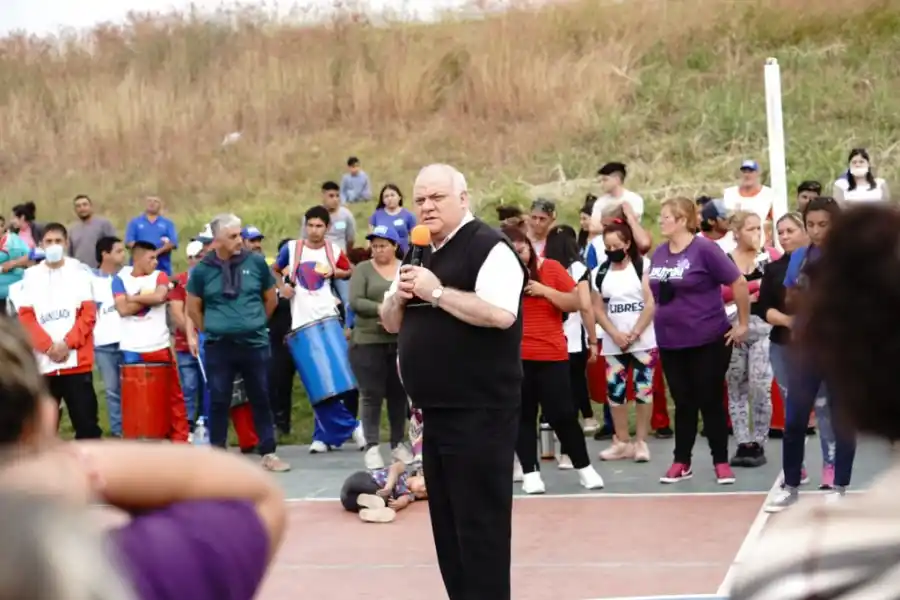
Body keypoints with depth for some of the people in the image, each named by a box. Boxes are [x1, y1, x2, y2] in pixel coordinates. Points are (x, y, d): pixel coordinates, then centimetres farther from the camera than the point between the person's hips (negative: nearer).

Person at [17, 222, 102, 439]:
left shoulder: (80, 271, 5)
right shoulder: (31, 275, 8)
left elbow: (89, 314, -1)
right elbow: (25, 317, 2)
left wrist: (68, 343, -12)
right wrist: (47, 346, -11)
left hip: (76, 361, -2)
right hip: (43, 362, 2)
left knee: (86, 420, -2)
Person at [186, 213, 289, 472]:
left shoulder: (256, 262, -2)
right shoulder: (202, 269, -4)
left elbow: (271, 298, 11)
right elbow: (193, 308, 8)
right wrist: (210, 331, 9)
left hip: (255, 344, 1)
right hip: (218, 347, -1)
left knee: (261, 400, 8)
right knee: (218, 402, 5)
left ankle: (268, 453, 16)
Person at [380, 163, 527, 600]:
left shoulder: (487, 247, -11)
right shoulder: (418, 254, 16)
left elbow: (500, 314, -25)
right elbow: (391, 323, 20)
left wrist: (436, 291, -20)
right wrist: (399, 296, -2)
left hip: (480, 412, -9)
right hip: (436, 410, 9)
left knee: (480, 520, -5)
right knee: (447, 520, 14)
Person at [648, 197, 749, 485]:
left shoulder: (704, 249, -13)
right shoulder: (658, 253, 5)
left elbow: (739, 283, -12)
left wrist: (742, 324, -9)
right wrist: (657, 326, 17)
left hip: (708, 340, -5)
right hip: (670, 343, 5)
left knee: (710, 402, 3)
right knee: (683, 404, 12)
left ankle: (721, 462, 13)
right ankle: (681, 462, 20)